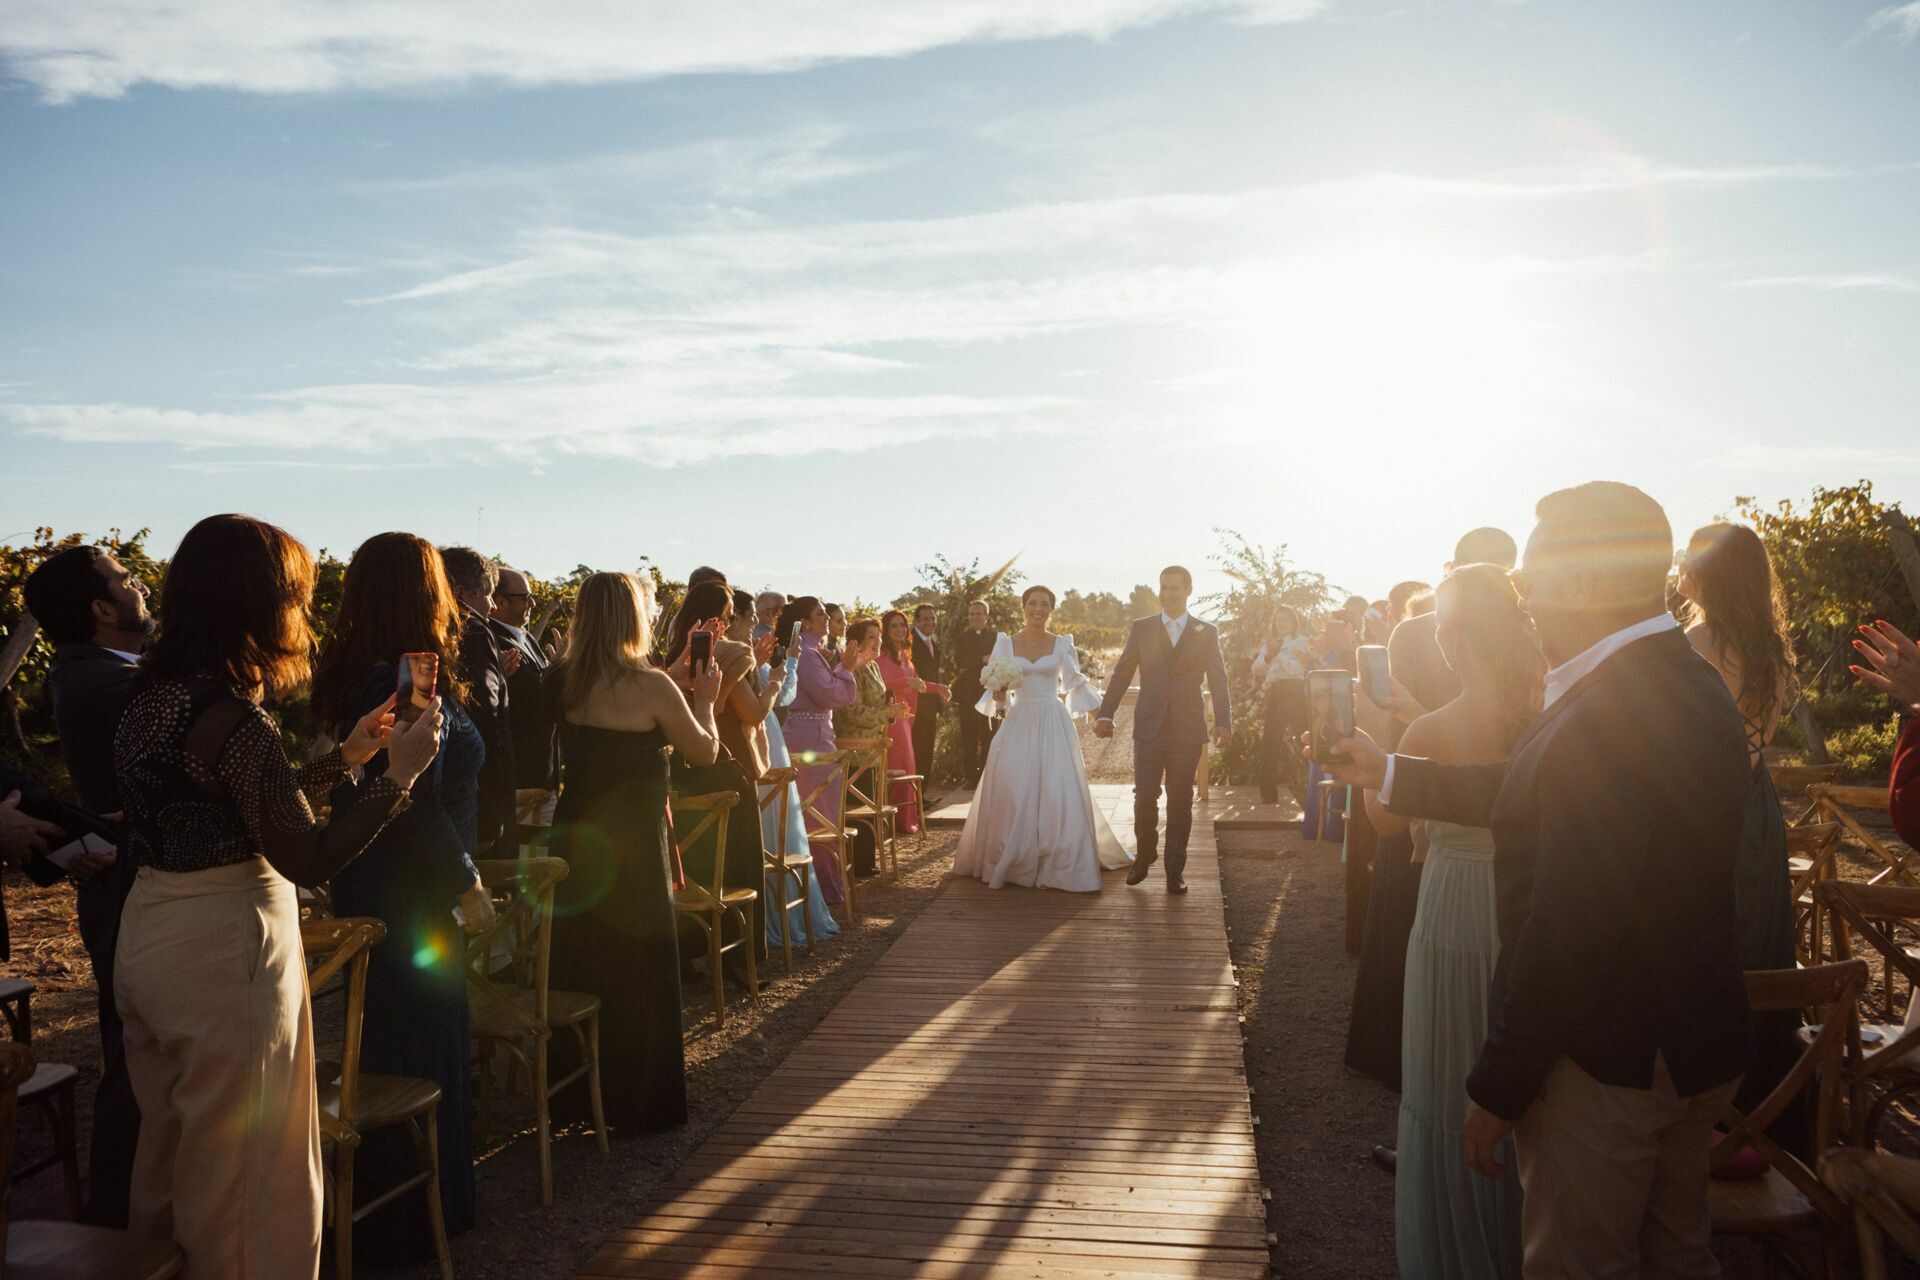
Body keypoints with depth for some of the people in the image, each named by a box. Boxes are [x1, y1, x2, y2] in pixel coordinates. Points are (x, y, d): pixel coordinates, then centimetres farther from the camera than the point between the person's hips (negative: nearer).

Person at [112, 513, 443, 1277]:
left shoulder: (151, 698, 5)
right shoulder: (236, 720, -23)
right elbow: (308, 858, -21)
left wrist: (344, 758, 14)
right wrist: (399, 774, -18)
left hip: (148, 932, 9)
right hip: (227, 946, -9)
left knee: (170, 1146, 25)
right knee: (242, 1172, 8)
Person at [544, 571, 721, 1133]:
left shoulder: (565, 681, 0)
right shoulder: (651, 686, -17)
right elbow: (705, 751, -6)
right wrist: (704, 699, 10)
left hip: (574, 838, 6)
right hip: (633, 845, -6)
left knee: (578, 965, 18)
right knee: (637, 972, 8)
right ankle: (638, 1104, 20)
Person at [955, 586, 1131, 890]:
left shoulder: (1062, 644, 4)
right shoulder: (1006, 643, 5)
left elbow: (1076, 683, 13)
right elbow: (996, 687, 7)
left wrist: (1101, 714, 9)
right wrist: (999, 696, -14)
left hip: (1054, 725, -1)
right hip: (1019, 724, 1)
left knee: (1058, 794, -5)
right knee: (1012, 794, -1)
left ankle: (1059, 865, 6)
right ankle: (1012, 863, 13)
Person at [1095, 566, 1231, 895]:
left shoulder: (1206, 633, 6)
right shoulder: (1141, 628, 7)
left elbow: (1218, 680, -1)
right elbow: (1121, 674, 5)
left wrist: (1223, 722, -14)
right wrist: (1106, 714, -5)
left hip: (1188, 730, 0)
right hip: (1149, 728, 0)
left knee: (1180, 801, 5)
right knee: (1144, 796, -3)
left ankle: (1175, 870, 16)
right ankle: (1144, 856, 21)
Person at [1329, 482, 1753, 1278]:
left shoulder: (1605, 718, -29)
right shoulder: (1692, 684, 4)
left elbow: (1568, 934, -28)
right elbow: (1525, 795, 12)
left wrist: (1498, 1089, -18)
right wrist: (1389, 775, 19)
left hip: (1606, 1060, -9)